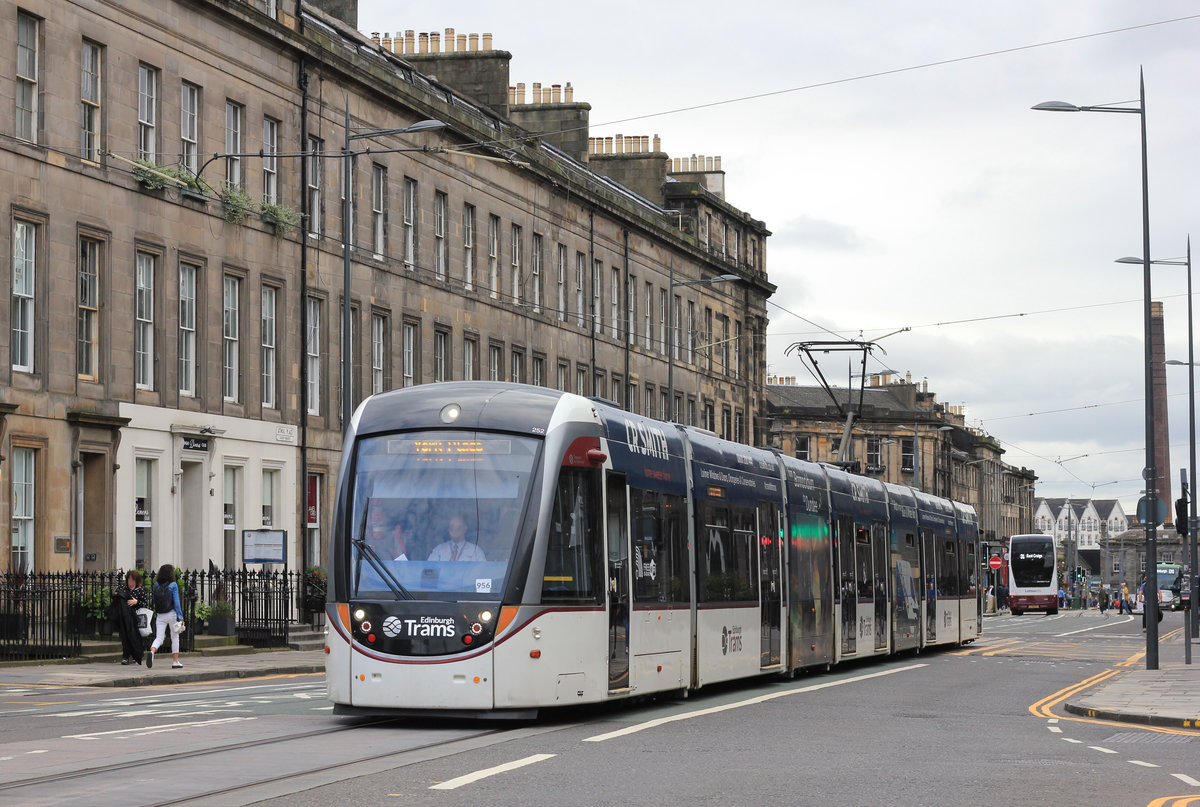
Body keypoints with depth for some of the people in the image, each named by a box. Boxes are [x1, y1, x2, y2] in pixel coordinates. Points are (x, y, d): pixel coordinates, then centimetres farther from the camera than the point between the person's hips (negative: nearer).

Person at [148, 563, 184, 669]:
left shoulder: (156, 585, 3)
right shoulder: (173, 585, -8)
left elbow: (154, 600, 10)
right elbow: (176, 602, -11)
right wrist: (180, 617, -9)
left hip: (159, 616, 3)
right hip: (172, 614, -3)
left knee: (159, 638, 1)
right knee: (175, 637, 13)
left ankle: (152, 651, -30)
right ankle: (175, 661, 15)